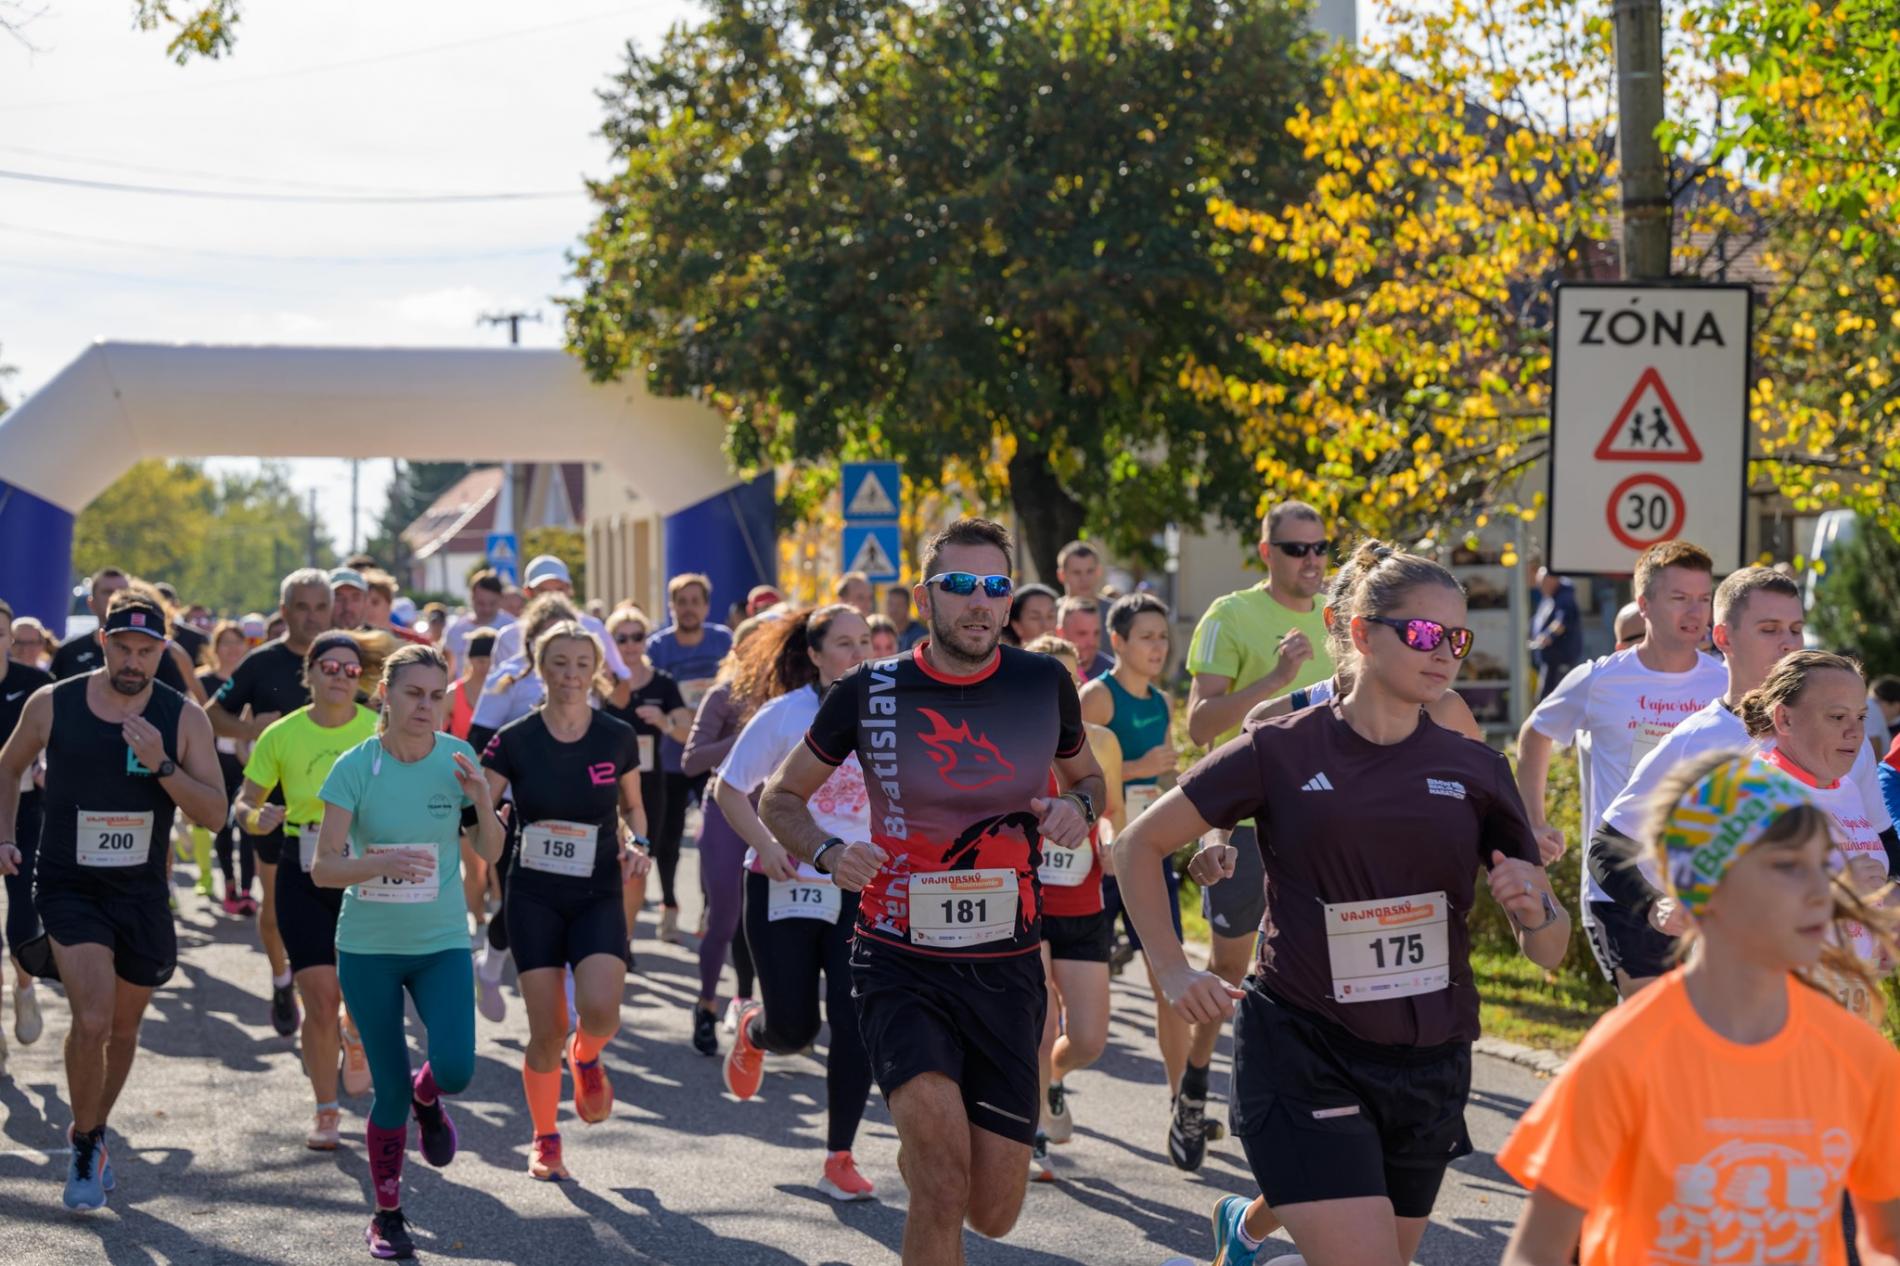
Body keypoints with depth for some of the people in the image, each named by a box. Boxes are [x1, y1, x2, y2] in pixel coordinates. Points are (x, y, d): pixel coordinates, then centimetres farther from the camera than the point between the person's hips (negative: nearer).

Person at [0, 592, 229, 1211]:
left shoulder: (185, 719, -5)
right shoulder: (52, 705, -5)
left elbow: (215, 813, -8)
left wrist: (161, 765, -20)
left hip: (142, 895, 2)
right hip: (69, 888, -2)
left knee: (123, 1028, 15)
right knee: (92, 1021, -19)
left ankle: (94, 1131, 41)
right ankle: (85, 1144, 2)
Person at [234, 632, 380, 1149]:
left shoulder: (381, 732, -1)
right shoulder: (282, 735, 0)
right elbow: (243, 804, 5)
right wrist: (258, 818, -17)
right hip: (304, 873, 0)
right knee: (320, 998, -4)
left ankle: (357, 1037, 27)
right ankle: (326, 1114, 12)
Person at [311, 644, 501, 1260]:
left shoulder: (456, 758, -4)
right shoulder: (356, 766, -12)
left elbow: (490, 853, 2)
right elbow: (323, 868, -13)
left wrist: (482, 799, -17)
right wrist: (382, 862, -32)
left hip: (442, 943, 2)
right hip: (368, 946, -1)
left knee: (455, 1068, -17)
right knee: (390, 1089, -1)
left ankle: (427, 1097, 22)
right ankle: (386, 1216, 19)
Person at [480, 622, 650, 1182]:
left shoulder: (618, 738, 0)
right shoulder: (515, 741, -5)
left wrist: (637, 843, -3)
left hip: (599, 897, 0)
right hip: (533, 898, 0)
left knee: (600, 1008, -22)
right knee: (547, 1031, -5)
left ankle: (586, 1058, 15)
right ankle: (545, 1140, 18)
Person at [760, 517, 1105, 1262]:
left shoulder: (1045, 684, 0)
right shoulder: (871, 692, -5)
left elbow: (1085, 775, 19)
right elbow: (781, 798, 7)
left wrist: (1077, 805, -5)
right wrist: (828, 853, -14)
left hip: (1007, 969, 3)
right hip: (901, 961, -3)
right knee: (944, 1184, -25)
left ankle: (918, 1148, 40)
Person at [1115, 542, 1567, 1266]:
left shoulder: (1475, 772, 5)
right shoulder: (1283, 752, -4)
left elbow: (1548, 951, 6)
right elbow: (1137, 848, 4)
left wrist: (1535, 911, -16)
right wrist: (1175, 974, -5)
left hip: (1429, 1064, 5)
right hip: (1302, 1051, -5)